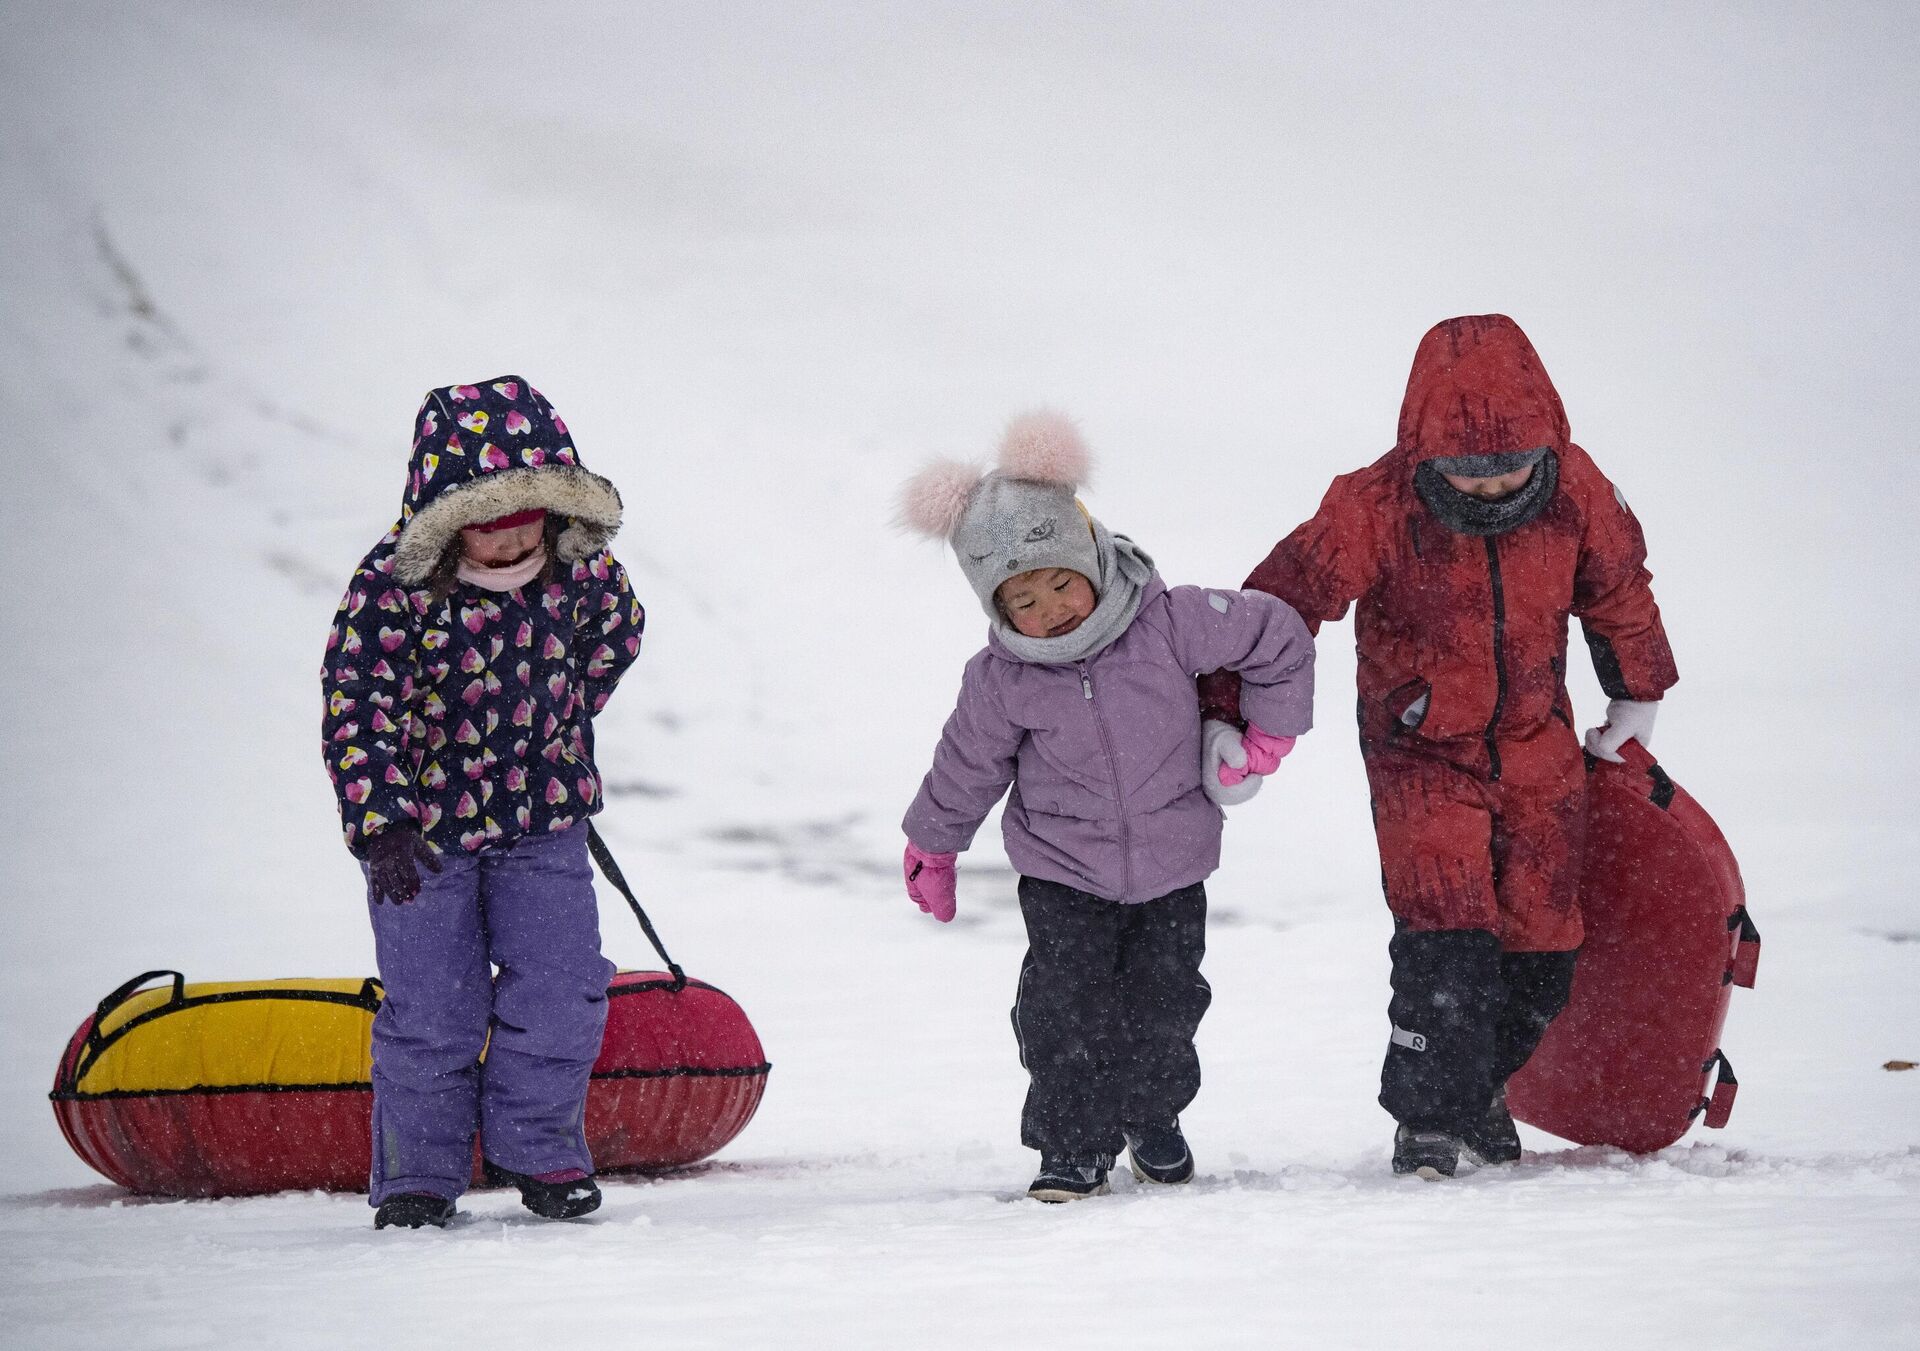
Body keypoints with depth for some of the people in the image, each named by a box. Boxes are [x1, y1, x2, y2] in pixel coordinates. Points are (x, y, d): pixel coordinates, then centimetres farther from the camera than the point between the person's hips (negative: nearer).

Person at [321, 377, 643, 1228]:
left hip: (543, 817, 3)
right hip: (424, 821, -3)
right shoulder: (392, 590, -22)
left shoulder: (579, 567, -10)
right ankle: (417, 1172, 18)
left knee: (562, 991, 0)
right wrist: (382, 828, -28)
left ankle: (534, 1143, 21)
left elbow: (616, 630, 13)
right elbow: (356, 711, -22)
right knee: (431, 1011, 1)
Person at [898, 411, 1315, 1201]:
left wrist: (1268, 734, -4)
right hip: (1063, 870, 0)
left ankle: (1152, 1117, 34)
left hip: (1171, 863, 0)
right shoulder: (1000, 682, -14)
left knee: (1164, 1004, 8)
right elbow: (967, 767, 3)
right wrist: (932, 847, 13)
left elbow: (1279, 640, -7)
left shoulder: (1169, 623, -19)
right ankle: (1074, 1146, 5)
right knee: (1065, 1007, -10)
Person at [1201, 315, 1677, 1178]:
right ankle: (1430, 1117, -4)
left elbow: (1619, 590, 8)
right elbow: (1281, 602, -17)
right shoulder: (1375, 508, -22)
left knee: (1541, 945, 6)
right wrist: (1226, 716, -21)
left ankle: (1480, 1084, 31)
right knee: (1448, 938, -18)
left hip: (1537, 749, 4)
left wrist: (1637, 696, 20)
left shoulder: (1575, 492, -11)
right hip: (1421, 752, -4)